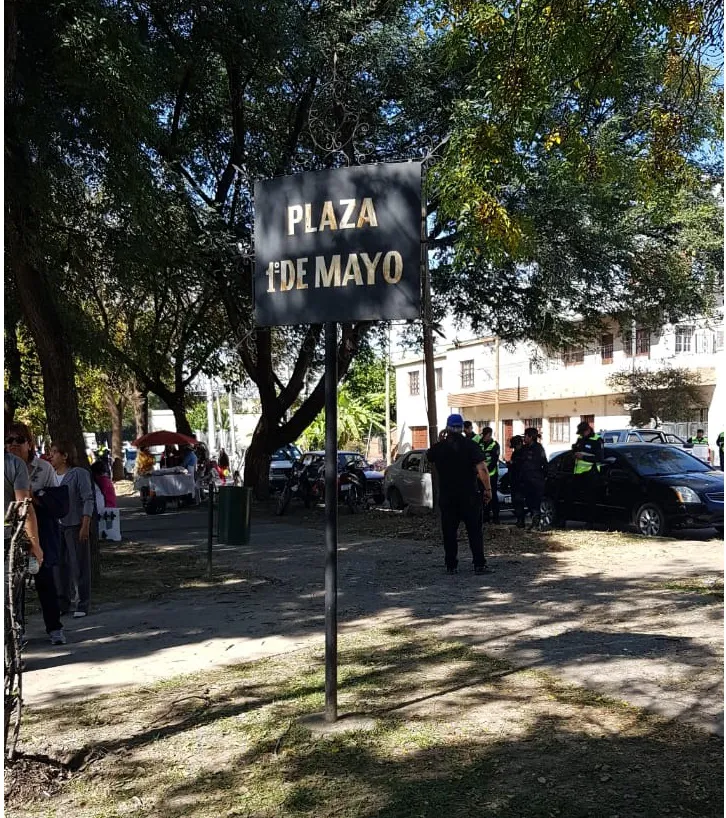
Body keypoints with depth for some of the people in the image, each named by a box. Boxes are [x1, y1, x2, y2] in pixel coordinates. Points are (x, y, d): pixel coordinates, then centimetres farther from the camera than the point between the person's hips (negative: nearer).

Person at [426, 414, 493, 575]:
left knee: (449, 531, 8)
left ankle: (451, 566, 9)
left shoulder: (438, 447, -1)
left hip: (446, 496, 2)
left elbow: (428, 457, 22)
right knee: (474, 531, 4)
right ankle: (479, 565, 1)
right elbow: (482, 469, -16)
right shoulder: (470, 445, -7)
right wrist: (488, 489, -8)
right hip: (469, 495, -1)